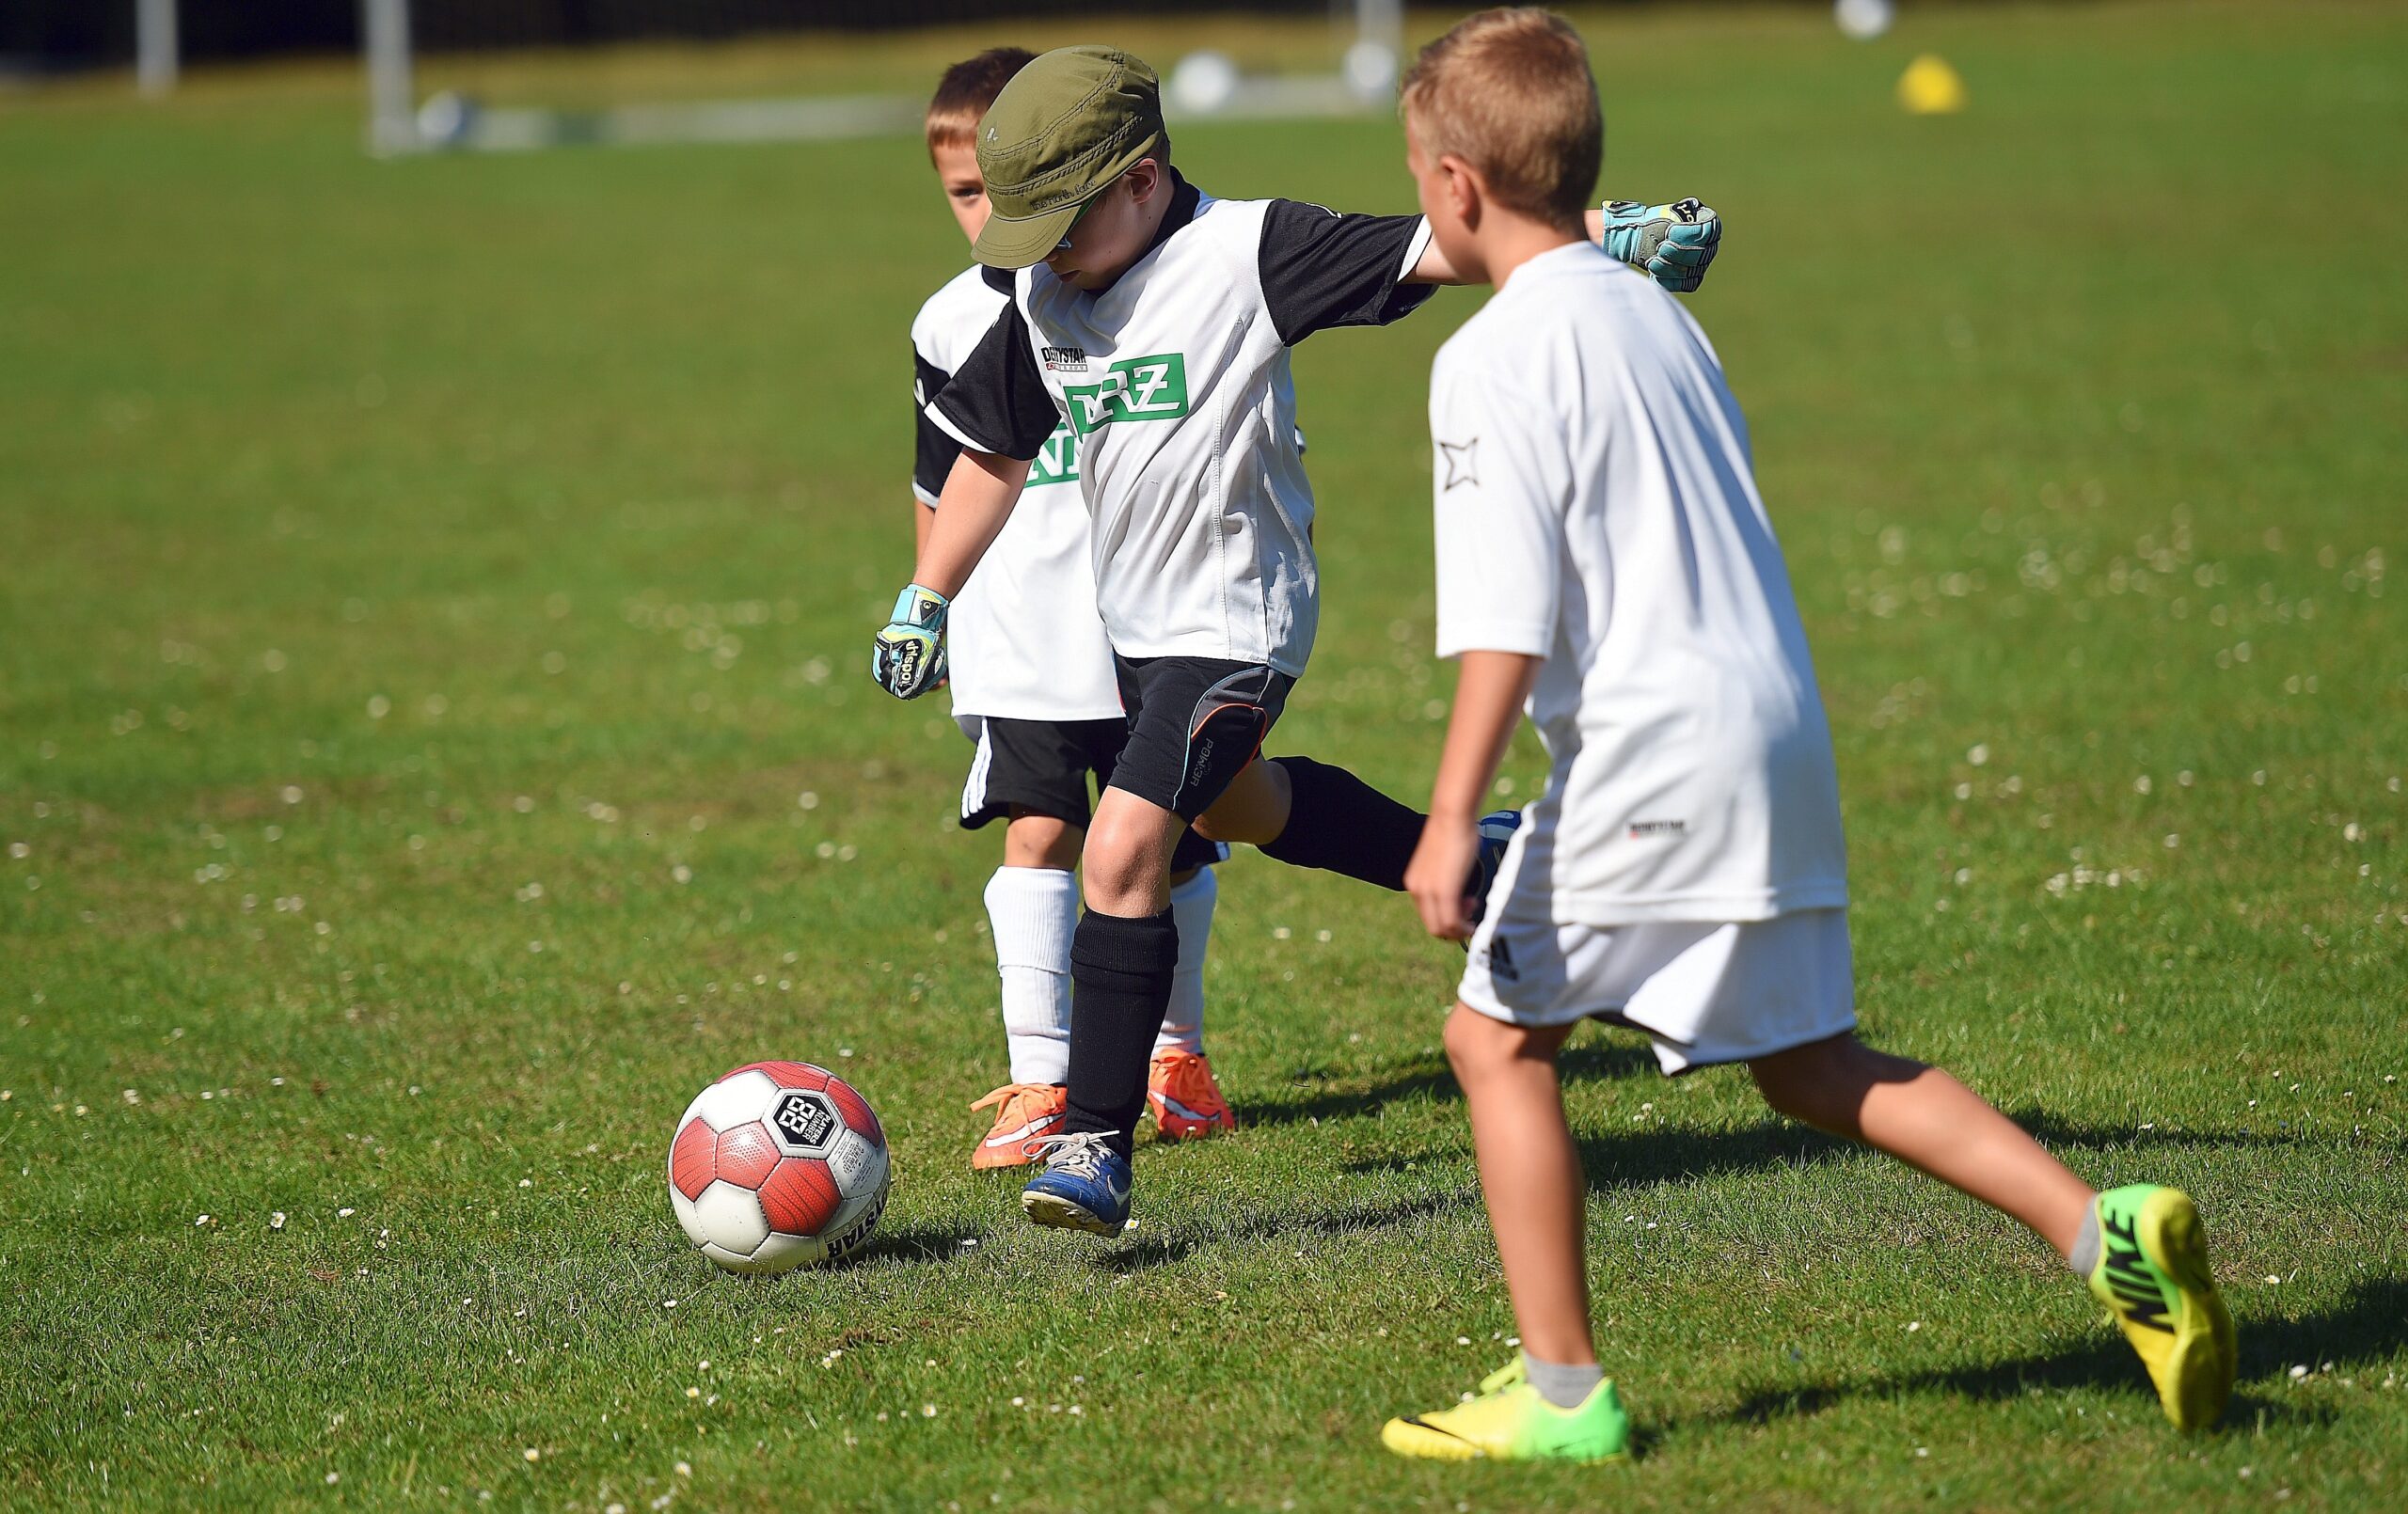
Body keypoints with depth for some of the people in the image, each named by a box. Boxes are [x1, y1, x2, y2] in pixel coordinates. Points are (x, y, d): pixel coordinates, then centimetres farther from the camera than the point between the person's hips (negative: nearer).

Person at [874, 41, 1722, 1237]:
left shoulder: (1247, 253, -19)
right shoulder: (1042, 299, 2)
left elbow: (1432, 247, -25)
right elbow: (993, 452, 15)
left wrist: (1607, 234, -35)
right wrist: (925, 602, 17)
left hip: (1236, 621, -9)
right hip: (1134, 621, 9)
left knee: (1123, 851, -21)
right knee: (1233, 808, 31)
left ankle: (1098, 1147, -15)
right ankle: (1467, 864, 55)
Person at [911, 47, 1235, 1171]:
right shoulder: (953, 324, 2)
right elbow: (943, 482, 17)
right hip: (1018, 640, 1)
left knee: (1172, 842, 8)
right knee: (1037, 833, -9)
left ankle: (1174, 1047, 29)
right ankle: (1041, 1079, -6)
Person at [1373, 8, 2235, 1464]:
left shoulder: (1495, 358, -9)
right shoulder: (1656, 311, 16)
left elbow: (1508, 619, -16)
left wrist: (1453, 819, -16)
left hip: (1646, 747, -8)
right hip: (1781, 732, 8)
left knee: (1499, 1036, 3)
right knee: (1810, 1061, 14)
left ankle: (1564, 1394, 2)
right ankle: (2104, 1226, 1)